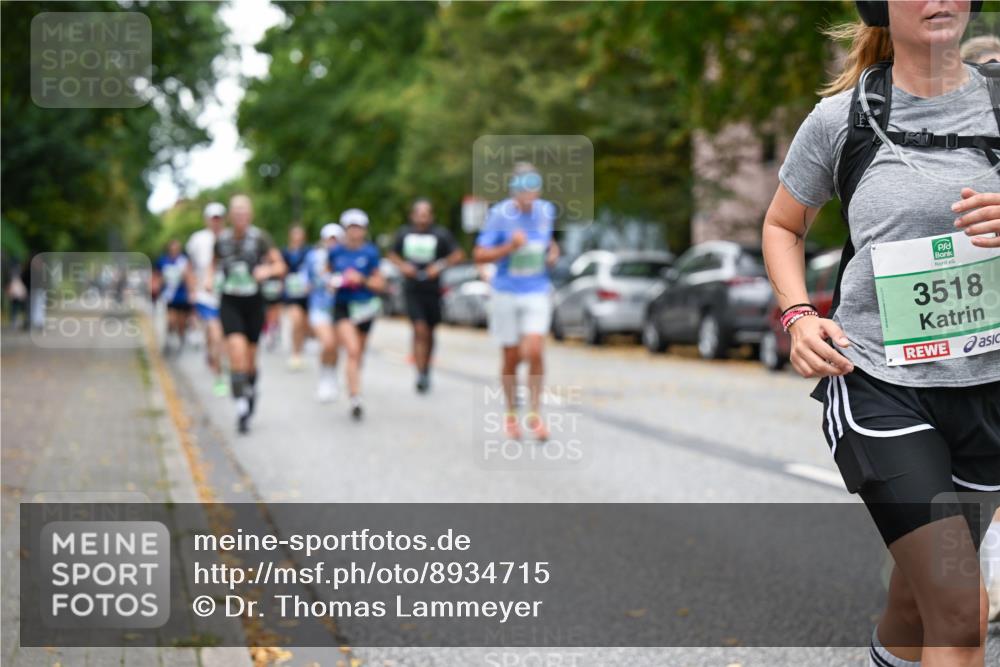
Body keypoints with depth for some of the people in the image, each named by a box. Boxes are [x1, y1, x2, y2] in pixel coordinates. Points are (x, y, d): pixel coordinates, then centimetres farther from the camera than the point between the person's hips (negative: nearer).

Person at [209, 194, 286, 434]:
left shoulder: (260, 237, -7)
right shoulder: (222, 239, 0)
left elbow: (280, 266, -7)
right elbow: (214, 263, 18)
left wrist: (267, 271, -28)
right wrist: (209, 278, -1)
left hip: (254, 302, 0)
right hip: (230, 303, 0)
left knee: (250, 356, 10)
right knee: (237, 349, -20)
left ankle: (251, 390, 40)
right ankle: (241, 407, -16)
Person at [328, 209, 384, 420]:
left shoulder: (371, 252, 0)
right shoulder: (335, 252, 3)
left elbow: (380, 284, 3)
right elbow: (330, 273, 20)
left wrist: (362, 280, -14)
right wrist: (332, 281, -2)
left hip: (365, 306, 2)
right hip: (343, 306, -1)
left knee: (358, 355, 14)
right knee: (352, 351, -19)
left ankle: (354, 395, 36)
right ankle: (355, 399, -24)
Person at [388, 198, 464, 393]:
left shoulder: (441, 234, -3)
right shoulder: (404, 233, 4)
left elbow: (458, 254, -2)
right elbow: (392, 254, 17)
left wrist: (441, 265, -15)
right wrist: (402, 265, -2)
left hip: (433, 290, 0)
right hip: (412, 290, 0)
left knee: (429, 332, 12)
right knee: (420, 330, -15)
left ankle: (427, 369, 33)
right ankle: (420, 374, -16)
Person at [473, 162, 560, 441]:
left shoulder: (546, 211, 0)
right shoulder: (499, 214, -13)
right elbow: (480, 255, -12)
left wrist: (553, 251, 0)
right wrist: (509, 247, -26)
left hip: (537, 292, 2)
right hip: (506, 293, -2)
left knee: (534, 352, -14)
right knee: (511, 358, 7)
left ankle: (535, 413, 2)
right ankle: (511, 414, 28)